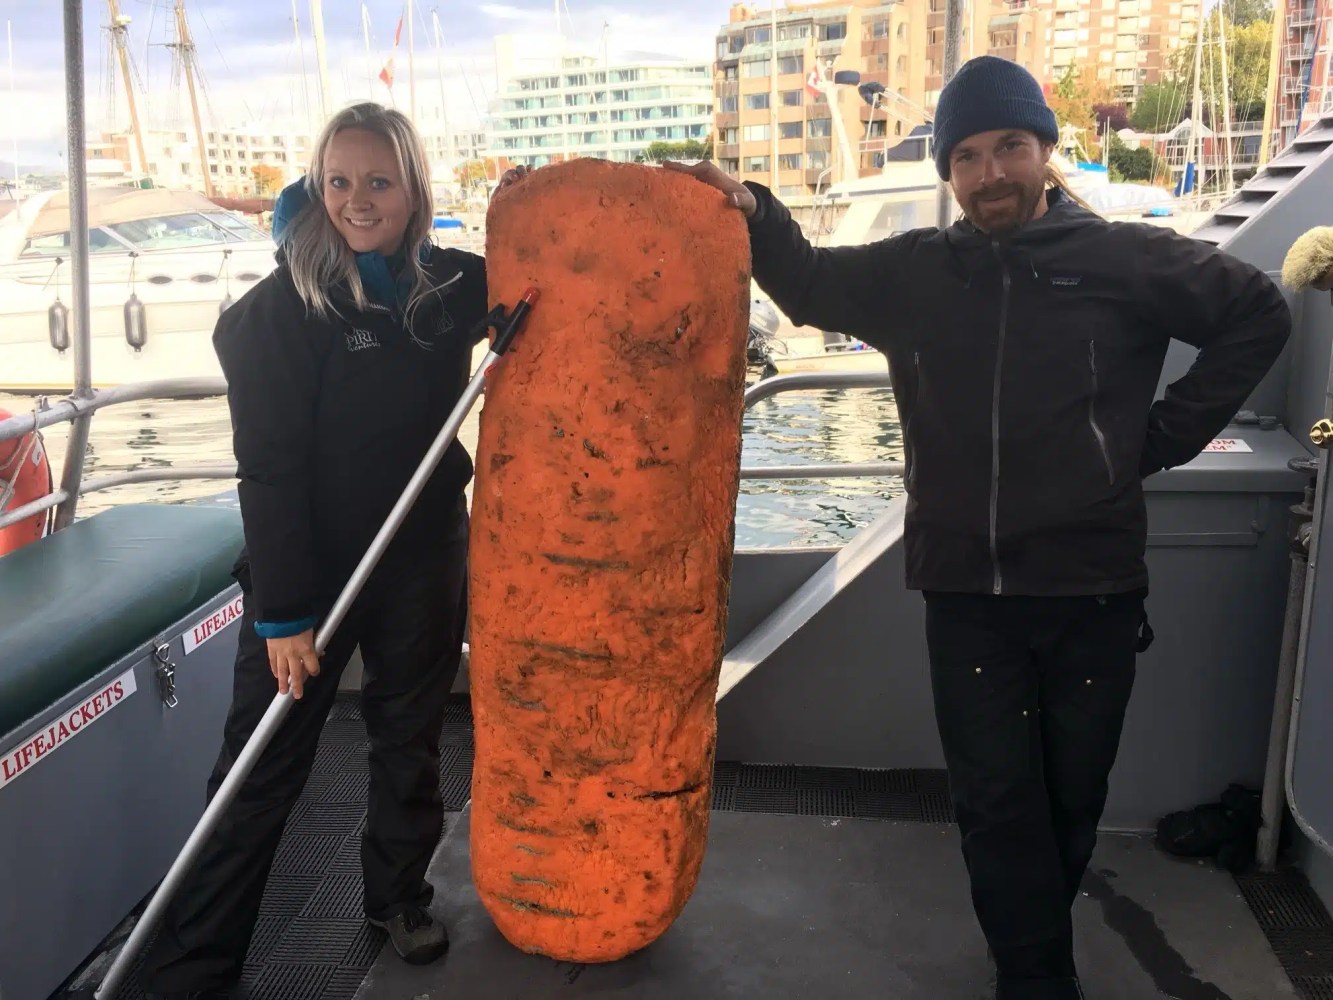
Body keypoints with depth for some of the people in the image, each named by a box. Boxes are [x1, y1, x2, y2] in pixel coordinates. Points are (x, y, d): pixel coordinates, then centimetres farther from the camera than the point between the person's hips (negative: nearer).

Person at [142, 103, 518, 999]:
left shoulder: (450, 284, -2)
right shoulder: (283, 306, -14)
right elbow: (270, 469, -16)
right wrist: (284, 612, -17)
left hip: (426, 559, 4)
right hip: (309, 564, -4)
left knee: (412, 738, 18)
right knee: (264, 766, 2)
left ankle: (399, 896, 39)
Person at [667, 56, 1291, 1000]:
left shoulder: (1127, 258, -2)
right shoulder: (913, 272, 5)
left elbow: (1260, 314, 7)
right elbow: (810, 283, 16)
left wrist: (1163, 436, 2)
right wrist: (751, 211, -3)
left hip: (1093, 586, -1)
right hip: (966, 588, 1)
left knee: (1071, 797, 13)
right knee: (997, 800, 4)